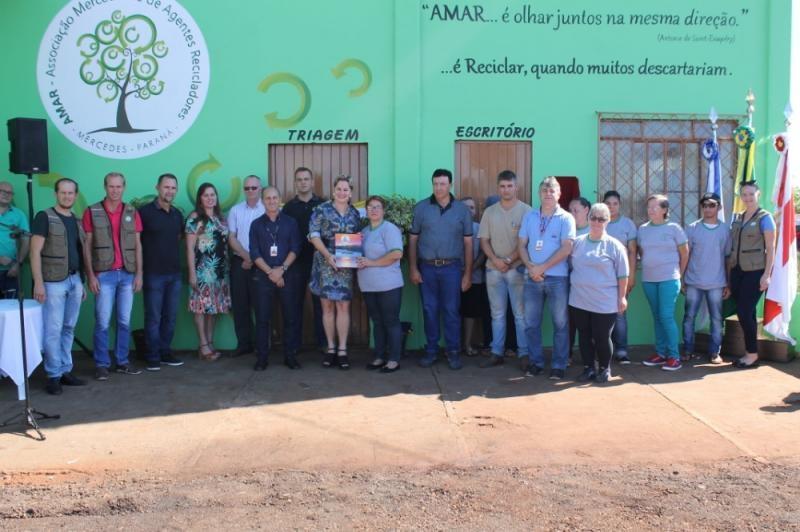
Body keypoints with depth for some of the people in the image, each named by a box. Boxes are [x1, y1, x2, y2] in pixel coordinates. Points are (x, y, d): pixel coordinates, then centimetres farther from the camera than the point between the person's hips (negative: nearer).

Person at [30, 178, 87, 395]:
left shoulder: (76, 220, 14)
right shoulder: (45, 217, -6)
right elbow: (35, 252, -11)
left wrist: (81, 282, 17)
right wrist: (38, 282, -18)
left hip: (74, 280, 6)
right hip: (54, 281, -6)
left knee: (69, 329, 11)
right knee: (53, 330, -4)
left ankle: (65, 371, 19)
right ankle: (53, 375, 4)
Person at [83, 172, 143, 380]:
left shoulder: (132, 213, 9)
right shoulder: (92, 212, 1)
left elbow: (137, 245, 10)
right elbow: (87, 246, 0)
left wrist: (139, 273, 4)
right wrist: (91, 275, -6)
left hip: (127, 274, 3)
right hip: (104, 274, -3)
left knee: (124, 321, 8)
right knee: (103, 322, -1)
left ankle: (122, 361, 17)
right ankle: (102, 364, 7)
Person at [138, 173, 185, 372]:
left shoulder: (178, 214, 11)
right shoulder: (145, 212, -8)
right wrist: (140, 271, -9)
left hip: (174, 273, 6)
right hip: (153, 273, -5)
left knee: (170, 317, 11)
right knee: (153, 317, 0)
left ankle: (165, 352, 21)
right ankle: (153, 357, 9)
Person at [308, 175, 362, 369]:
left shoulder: (355, 214, 9)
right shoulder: (322, 209, -1)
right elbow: (314, 235, -6)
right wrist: (328, 255, -15)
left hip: (346, 265, 2)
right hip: (325, 263, -2)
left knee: (343, 305, -2)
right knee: (328, 305, 4)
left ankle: (342, 350, 2)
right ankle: (330, 348, 13)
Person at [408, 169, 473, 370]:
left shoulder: (462, 209, 3)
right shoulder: (421, 208, 3)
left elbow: (468, 243, 4)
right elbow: (413, 239, 5)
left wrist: (468, 273, 1)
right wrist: (413, 268, -1)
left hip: (451, 268, -1)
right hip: (426, 267, 1)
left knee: (451, 311, 2)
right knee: (429, 310, 7)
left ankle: (453, 352, 13)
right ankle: (431, 351, 17)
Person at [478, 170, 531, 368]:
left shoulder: (526, 211, -4)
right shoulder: (489, 212, 9)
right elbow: (484, 240, 7)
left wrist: (509, 260, -12)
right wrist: (495, 260, -8)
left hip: (517, 268, -4)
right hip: (493, 269, 4)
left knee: (521, 313, 0)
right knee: (497, 314, 9)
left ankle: (524, 353, 7)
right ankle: (497, 353, 15)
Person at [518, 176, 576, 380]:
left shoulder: (566, 218, -2)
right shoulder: (529, 217, 9)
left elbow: (566, 248, -10)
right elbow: (522, 245, 8)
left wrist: (542, 268, -13)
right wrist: (530, 267, -8)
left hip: (557, 278, -3)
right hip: (532, 278, 3)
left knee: (560, 323, 3)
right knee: (531, 323, 6)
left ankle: (558, 365, 13)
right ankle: (536, 362, 19)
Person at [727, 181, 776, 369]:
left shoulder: (764, 218, -6)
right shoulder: (737, 218, 11)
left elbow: (771, 248, -9)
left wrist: (767, 275, -15)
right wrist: (728, 273, 13)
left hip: (755, 272, -6)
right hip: (737, 271, 6)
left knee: (745, 312, -6)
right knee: (745, 313, 9)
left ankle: (752, 354, 6)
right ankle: (750, 353, 17)